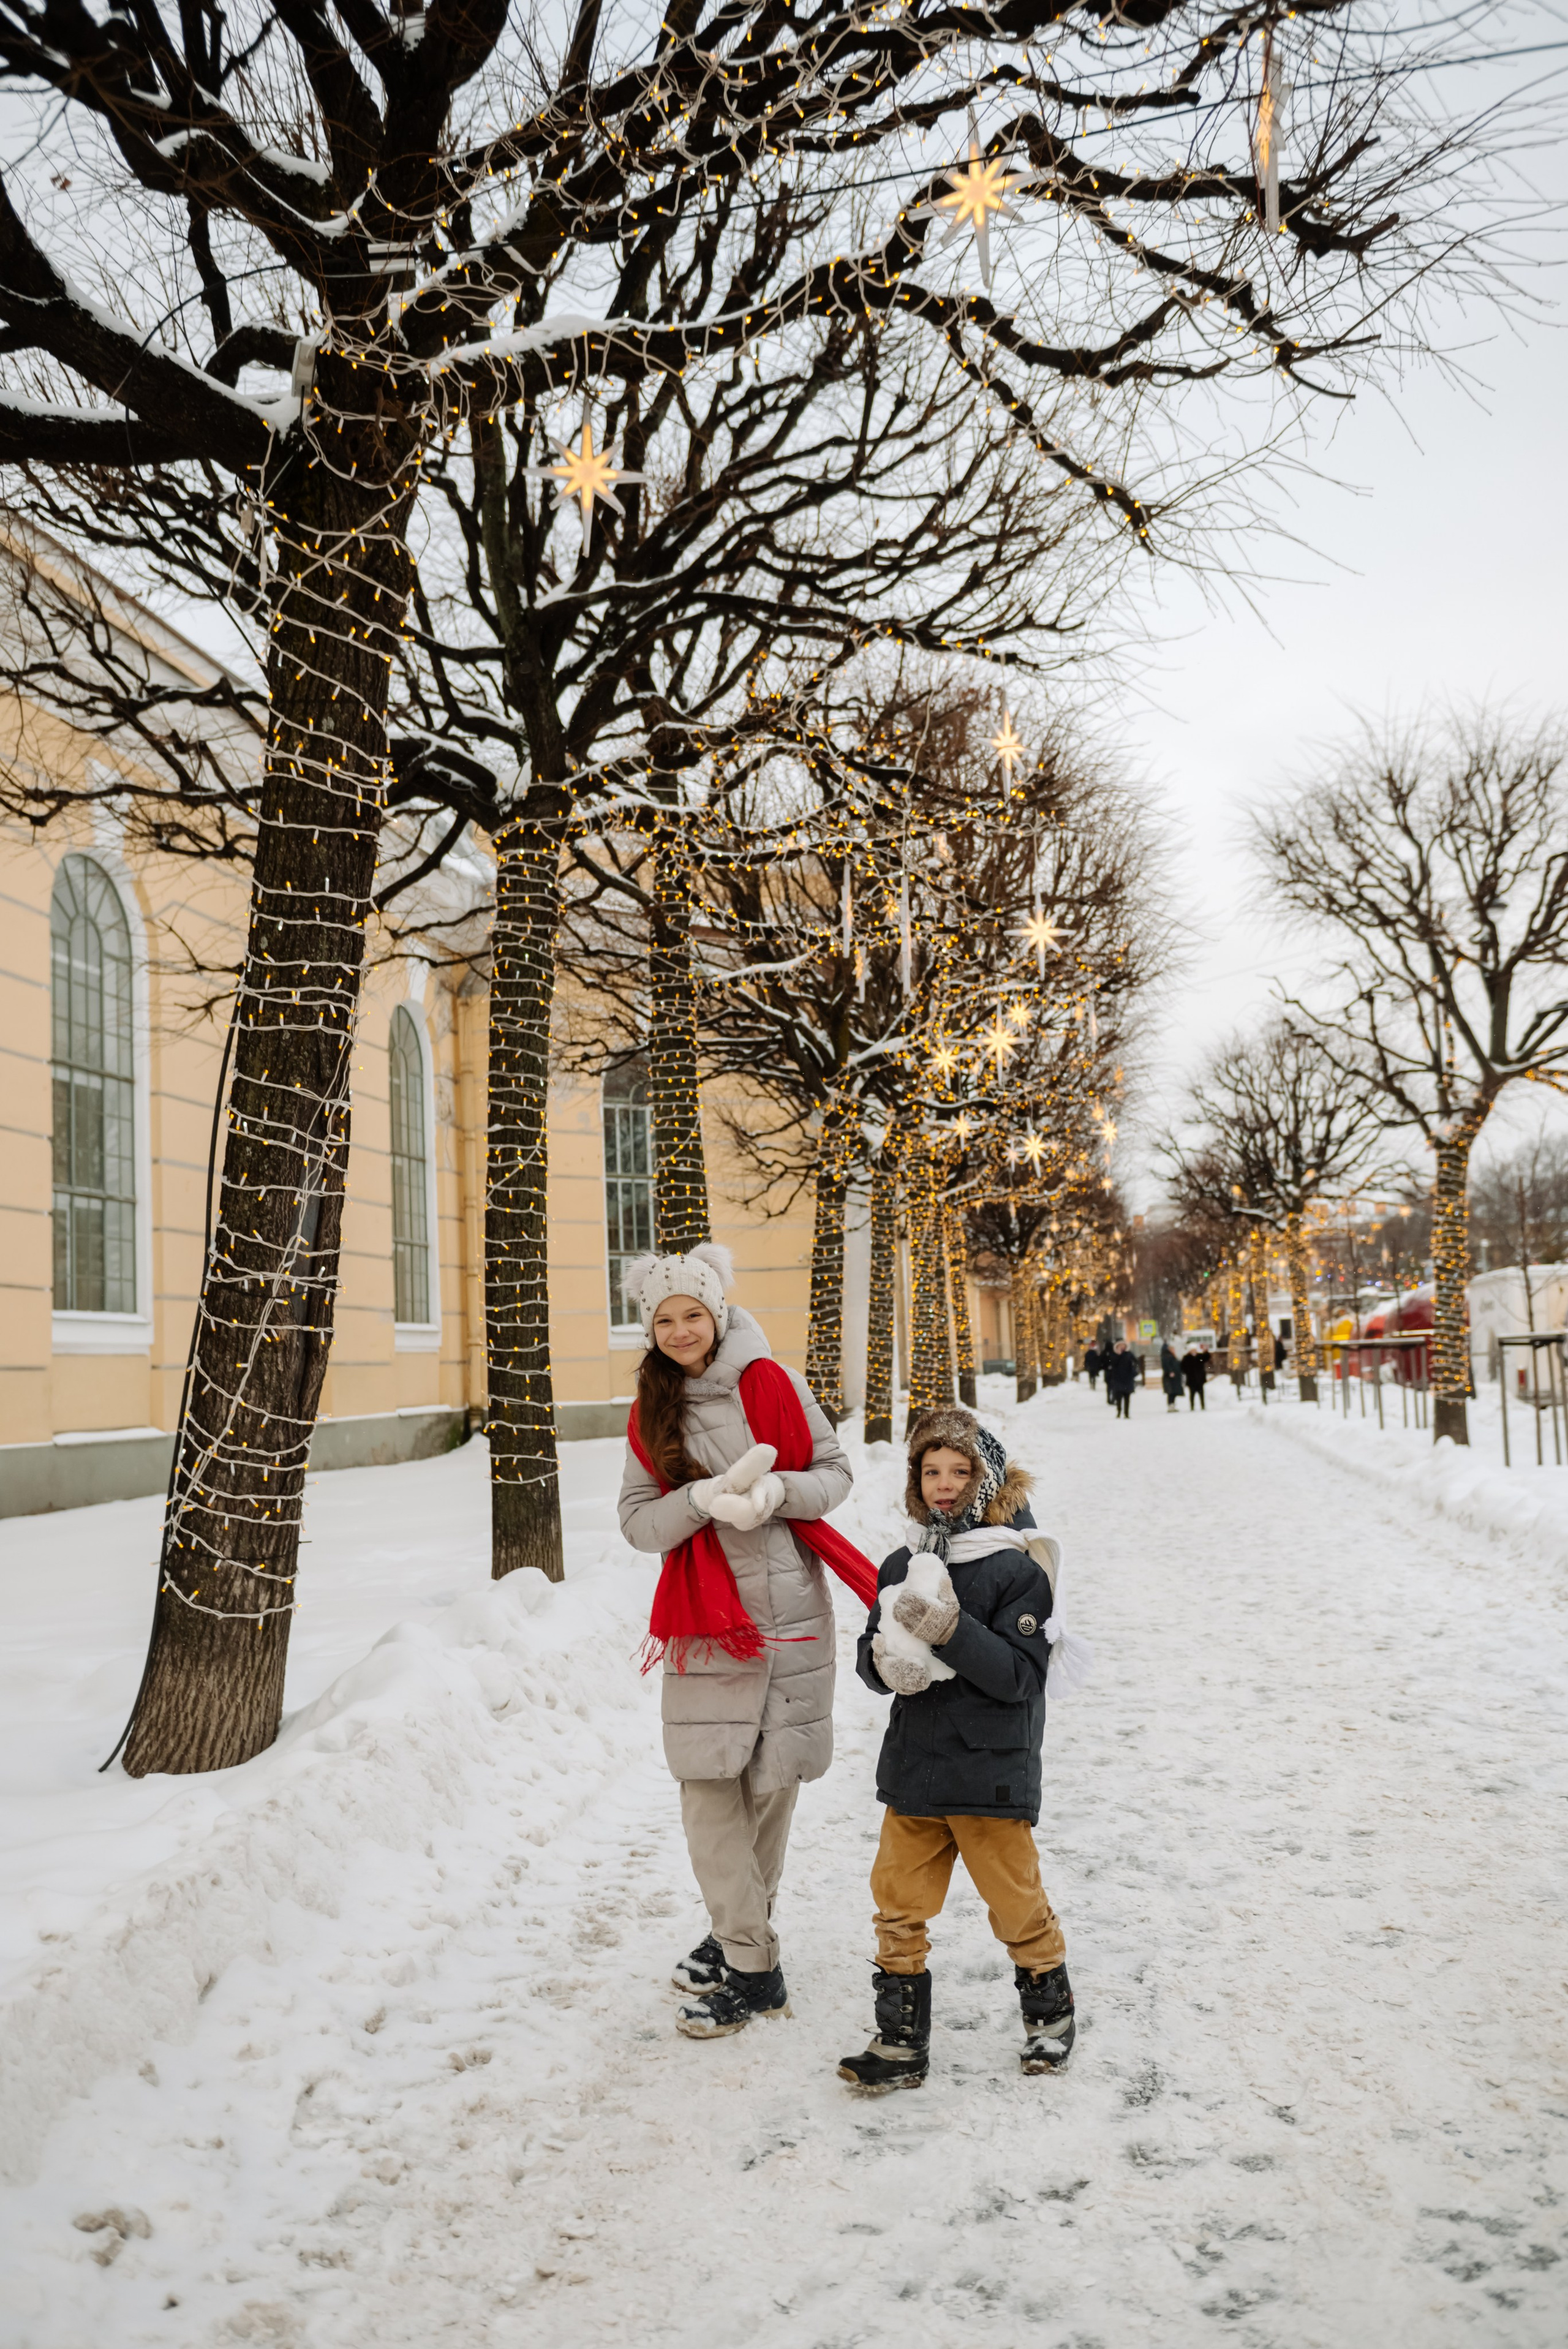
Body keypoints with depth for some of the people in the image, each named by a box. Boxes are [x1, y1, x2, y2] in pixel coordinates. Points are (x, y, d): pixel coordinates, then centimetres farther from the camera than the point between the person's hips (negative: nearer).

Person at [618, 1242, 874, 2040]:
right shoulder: (651, 1412, 5)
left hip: (789, 1612, -1)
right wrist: (706, 1498, -16)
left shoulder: (772, 1383, -2)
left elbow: (834, 1471, 3)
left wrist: (777, 1491, -16)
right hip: (705, 1618, 1)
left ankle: (742, 1931, 24)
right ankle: (751, 1964, 10)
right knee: (709, 1786, -3)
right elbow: (637, 1520, 2)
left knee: (773, 1782, 6)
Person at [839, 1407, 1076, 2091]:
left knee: (1016, 1903, 10)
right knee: (898, 1906, 8)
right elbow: (871, 1656, 9)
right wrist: (888, 1662, -14)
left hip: (992, 1773, -5)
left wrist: (951, 1629, -28)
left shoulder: (1017, 1568, -10)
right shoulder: (903, 1565, 5)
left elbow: (1018, 1675, -17)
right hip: (913, 1766, 5)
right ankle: (902, 2043, 21)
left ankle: (1049, 2009, 35)